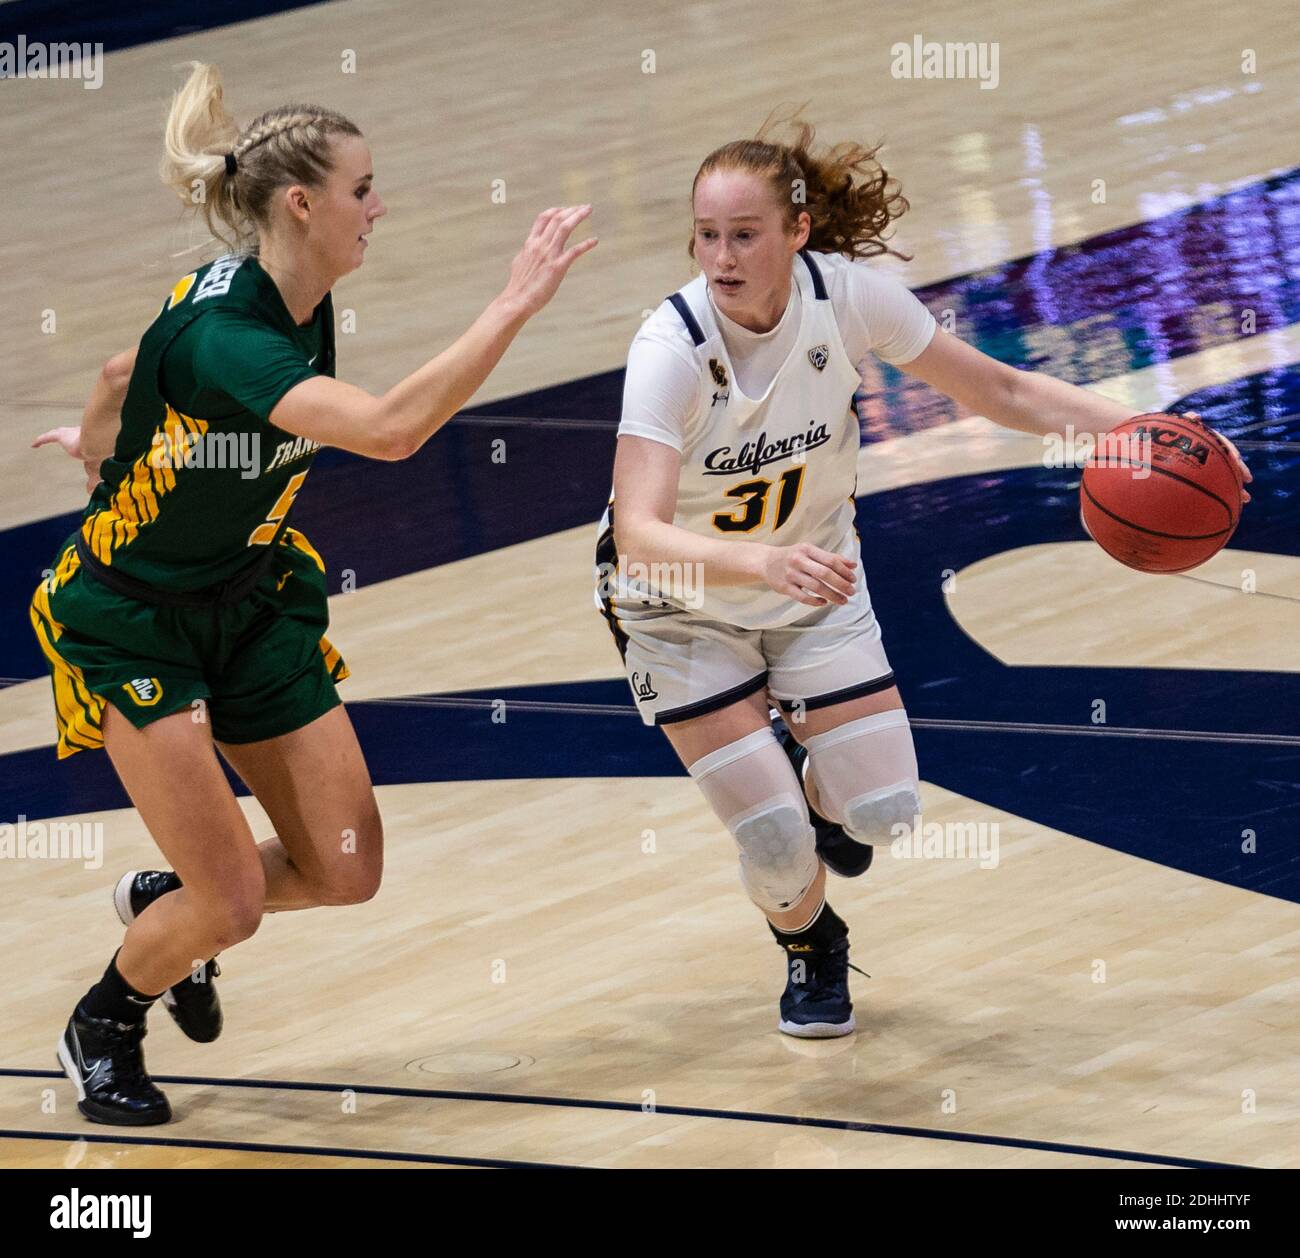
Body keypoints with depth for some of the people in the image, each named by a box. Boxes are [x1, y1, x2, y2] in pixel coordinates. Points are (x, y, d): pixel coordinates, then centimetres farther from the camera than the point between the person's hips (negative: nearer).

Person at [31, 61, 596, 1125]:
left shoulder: (302, 305, -7)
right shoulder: (219, 333, -34)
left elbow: (130, 368, 13)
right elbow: (390, 428, -49)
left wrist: (100, 440, 32)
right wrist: (515, 307, -47)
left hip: (253, 602, 8)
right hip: (133, 620, -8)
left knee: (345, 870, 4)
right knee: (233, 900, -8)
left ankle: (167, 906, 34)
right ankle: (101, 1029, 22)